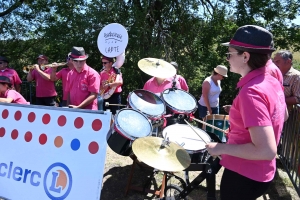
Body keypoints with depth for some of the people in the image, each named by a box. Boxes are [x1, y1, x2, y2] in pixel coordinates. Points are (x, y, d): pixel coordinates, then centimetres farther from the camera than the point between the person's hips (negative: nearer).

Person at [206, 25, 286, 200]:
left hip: (244, 176, -8)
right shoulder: (272, 82, -2)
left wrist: (222, 148, -22)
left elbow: (267, 151, -32)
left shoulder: (251, 92, -29)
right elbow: (281, 117, 16)